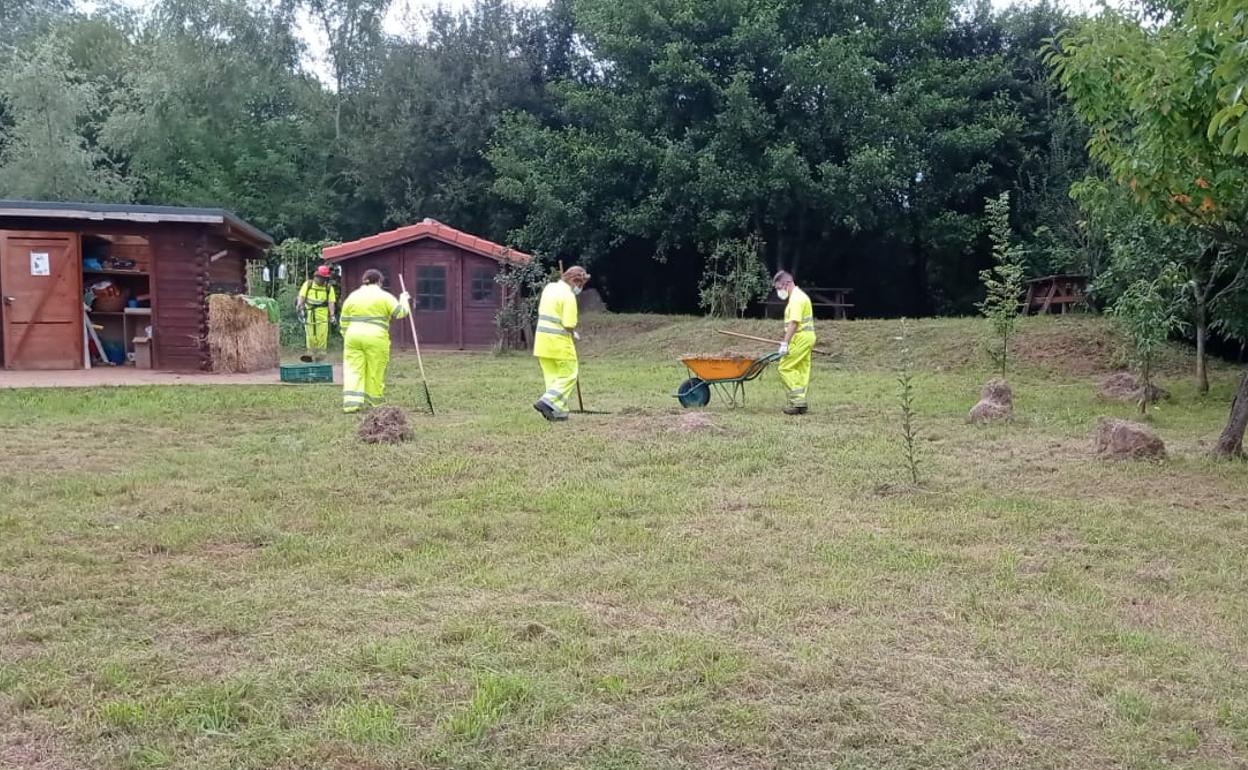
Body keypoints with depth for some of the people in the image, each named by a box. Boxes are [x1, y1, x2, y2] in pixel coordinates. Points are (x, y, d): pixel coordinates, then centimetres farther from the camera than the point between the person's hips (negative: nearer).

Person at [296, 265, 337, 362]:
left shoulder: (329, 287, 6)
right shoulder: (308, 284, 7)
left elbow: (331, 302, 1)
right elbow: (301, 297, 5)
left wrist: (332, 315, -7)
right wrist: (300, 307, -9)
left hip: (322, 315, -1)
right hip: (309, 314, 1)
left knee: (322, 336, -6)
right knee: (310, 336, 3)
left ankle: (320, 357, 1)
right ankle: (311, 355, 12)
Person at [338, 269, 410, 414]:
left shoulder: (352, 296, 13)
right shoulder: (384, 296, 0)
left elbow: (344, 321, 13)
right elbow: (400, 312, -2)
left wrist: (347, 337, 22)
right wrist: (404, 299, 16)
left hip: (353, 337, 3)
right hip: (375, 338, -3)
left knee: (353, 370, 1)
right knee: (374, 373, 5)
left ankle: (351, 402, -11)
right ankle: (372, 403, 11)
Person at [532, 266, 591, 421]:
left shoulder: (549, 287, 9)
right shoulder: (569, 296, -15)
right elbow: (569, 325, -19)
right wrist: (574, 335, 5)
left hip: (542, 340, 8)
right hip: (559, 341, -8)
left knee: (552, 377, 13)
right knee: (568, 376, 3)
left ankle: (559, 411, 14)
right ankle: (548, 402, -10)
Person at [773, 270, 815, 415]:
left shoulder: (796, 298, -15)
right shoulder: (799, 295, 19)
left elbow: (793, 323, -23)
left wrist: (784, 343, -25)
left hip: (800, 338, -11)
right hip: (807, 337, 11)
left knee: (785, 368, -9)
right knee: (802, 370, 9)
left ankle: (797, 400, -10)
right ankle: (800, 403, 10)